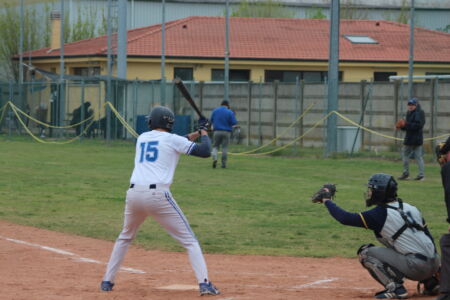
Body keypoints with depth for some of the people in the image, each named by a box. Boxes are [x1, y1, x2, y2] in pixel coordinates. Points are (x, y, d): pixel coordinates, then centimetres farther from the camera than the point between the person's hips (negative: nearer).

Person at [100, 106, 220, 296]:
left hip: (134, 194, 4)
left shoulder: (142, 138, 21)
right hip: (158, 195, -4)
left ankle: (107, 281, 23)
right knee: (189, 241, 3)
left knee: (125, 237, 29)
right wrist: (204, 133, 20)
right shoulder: (172, 139, 5)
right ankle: (204, 283, -10)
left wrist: (195, 134, 34)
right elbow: (205, 151, 3)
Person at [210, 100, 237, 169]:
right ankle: (224, 163, 4)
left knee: (215, 146, 10)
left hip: (217, 131, 1)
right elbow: (234, 122, -6)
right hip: (226, 132, -1)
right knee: (225, 147, 4)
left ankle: (214, 158, -17)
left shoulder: (215, 111, 4)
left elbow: (211, 121, 10)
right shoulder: (230, 112, -4)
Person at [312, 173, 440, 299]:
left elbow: (345, 218, -6)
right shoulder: (411, 208, 15)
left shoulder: (379, 214, -7)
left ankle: (395, 288, -9)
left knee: (365, 252, 1)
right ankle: (431, 283, 24)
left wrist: (326, 200, 7)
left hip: (416, 267, -8)